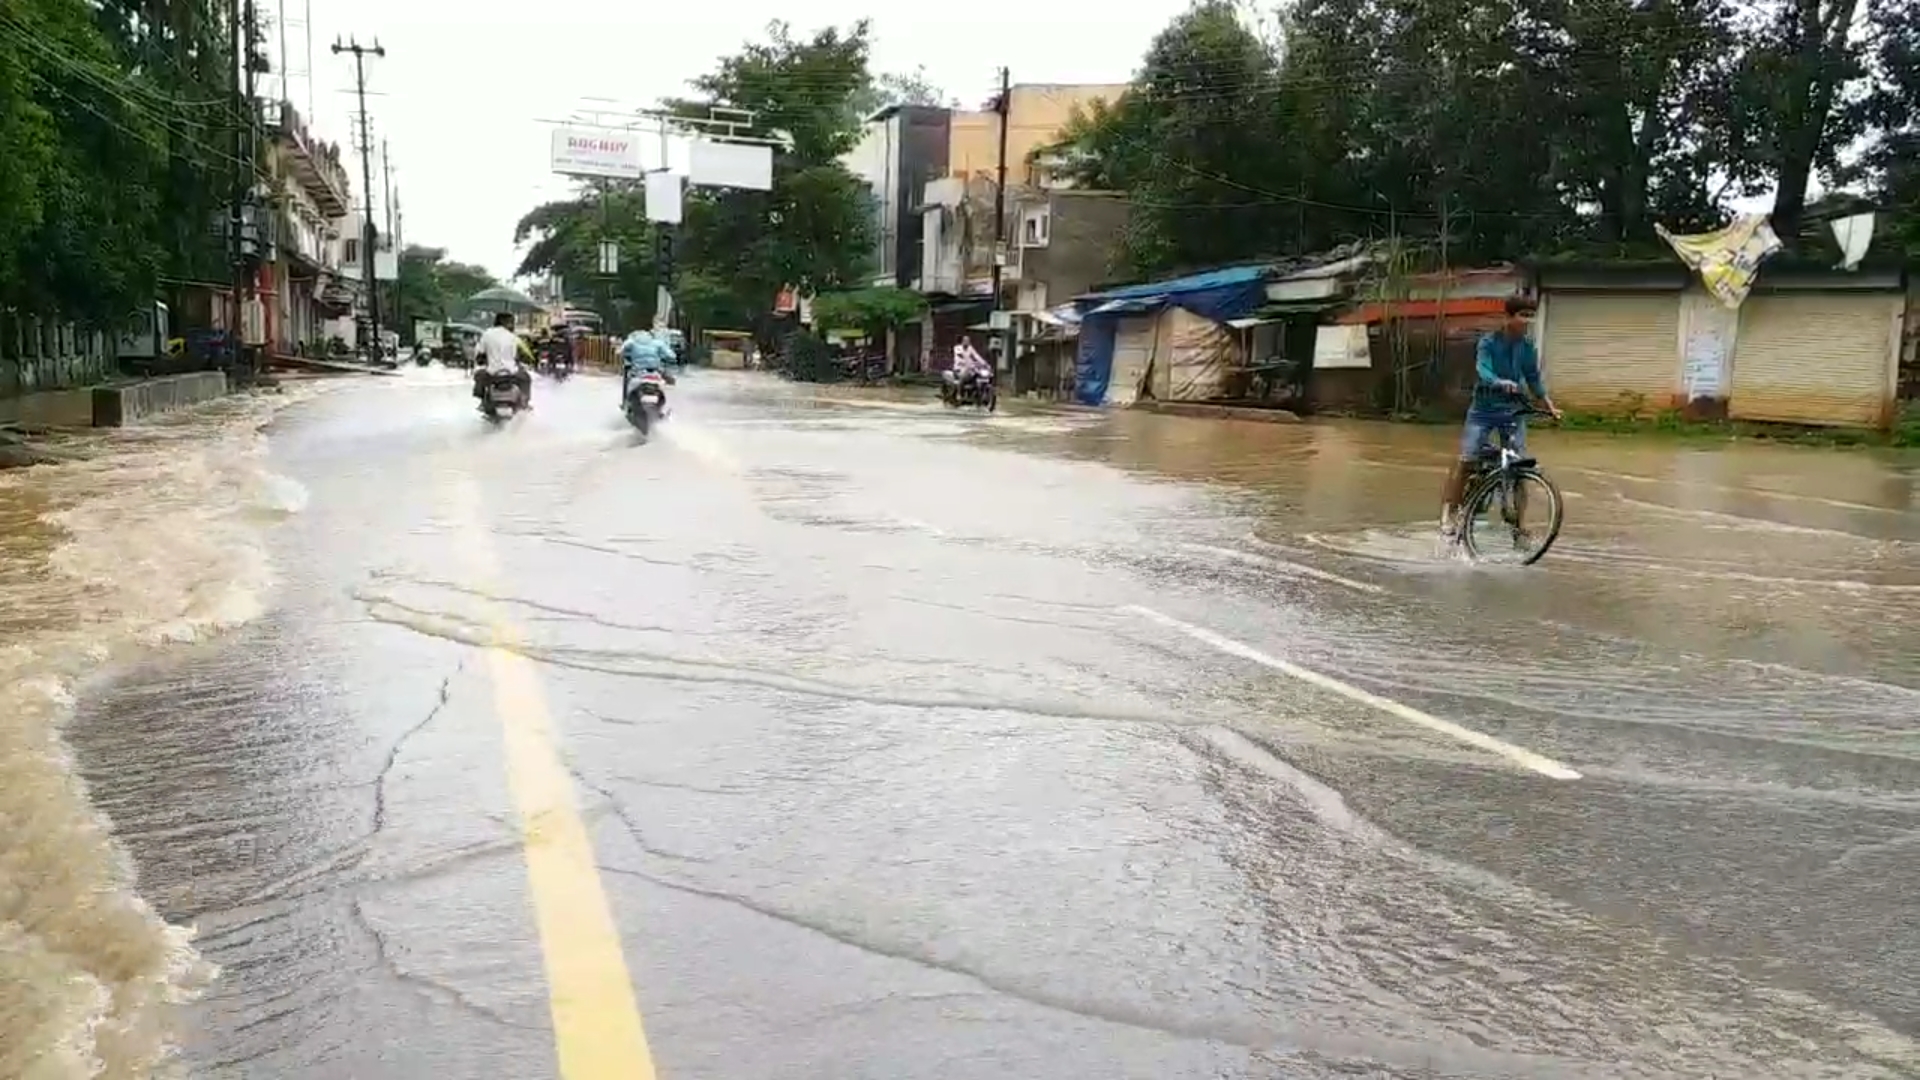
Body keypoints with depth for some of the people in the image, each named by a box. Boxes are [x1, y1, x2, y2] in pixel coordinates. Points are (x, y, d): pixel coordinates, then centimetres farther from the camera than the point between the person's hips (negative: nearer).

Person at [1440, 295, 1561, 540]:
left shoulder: (1528, 346, 1)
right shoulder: (1489, 341, -11)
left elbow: (1534, 378, 10)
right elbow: (1482, 371, -25)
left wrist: (1549, 406, 1)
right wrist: (1502, 383, -45)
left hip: (1513, 411, 3)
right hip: (1484, 409, -3)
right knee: (1465, 461, -11)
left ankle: (1518, 523, 4)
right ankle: (1449, 515, -2)